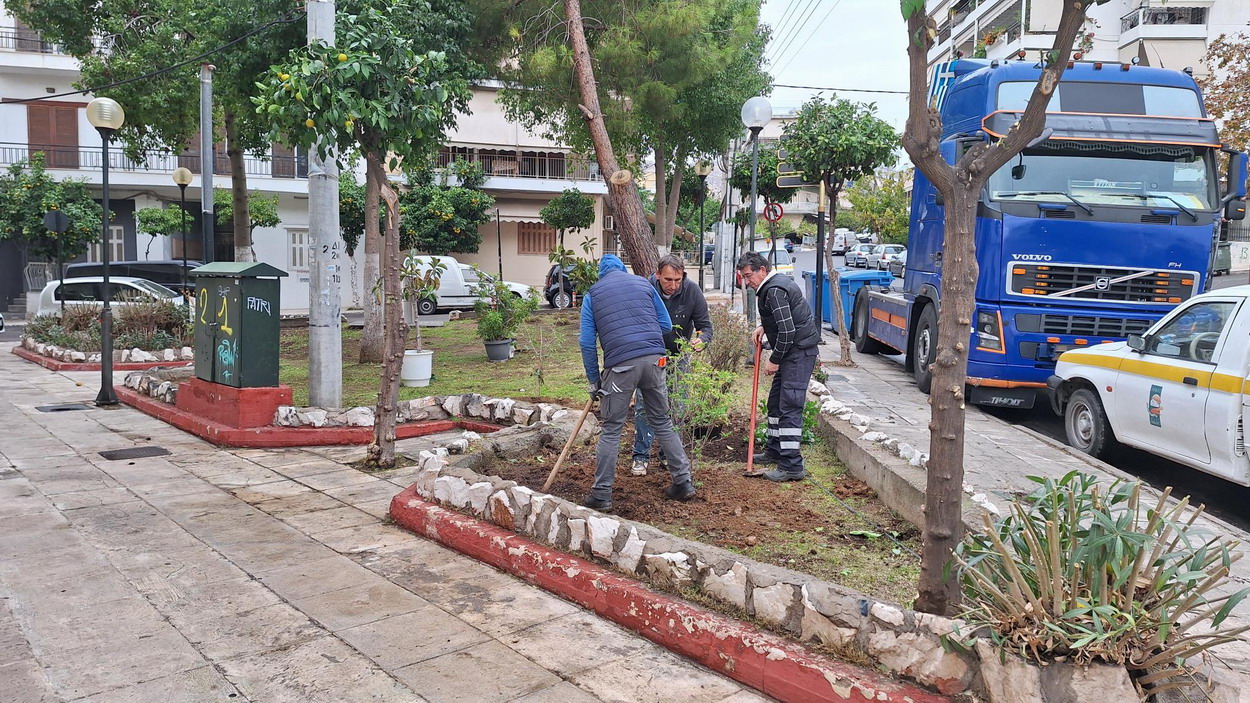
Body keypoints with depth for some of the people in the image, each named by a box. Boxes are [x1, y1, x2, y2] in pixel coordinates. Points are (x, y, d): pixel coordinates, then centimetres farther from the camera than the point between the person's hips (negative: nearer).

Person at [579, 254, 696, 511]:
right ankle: (683, 483, 21)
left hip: (620, 364, -2)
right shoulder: (643, 283, 18)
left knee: (610, 430, 7)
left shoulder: (592, 294, 12)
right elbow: (666, 325, 17)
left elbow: (586, 342, 5)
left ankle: (601, 494, 9)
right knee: (663, 422, 16)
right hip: (654, 359, 3)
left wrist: (594, 380, 13)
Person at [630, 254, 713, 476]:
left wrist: (701, 340, -37)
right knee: (643, 404, -6)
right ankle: (640, 456, 4)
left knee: (677, 406, 4)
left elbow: (705, 325, -15)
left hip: (679, 354, 2)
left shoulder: (692, 291, -19)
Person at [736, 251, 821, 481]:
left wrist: (774, 360, -14)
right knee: (776, 400, 19)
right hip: (794, 351, 11)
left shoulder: (774, 291, -19)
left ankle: (792, 466, -13)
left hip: (799, 351, -11)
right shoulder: (778, 282, 15)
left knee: (789, 406, -13)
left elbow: (787, 330, -22)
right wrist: (763, 327, 14)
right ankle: (775, 450, 32)